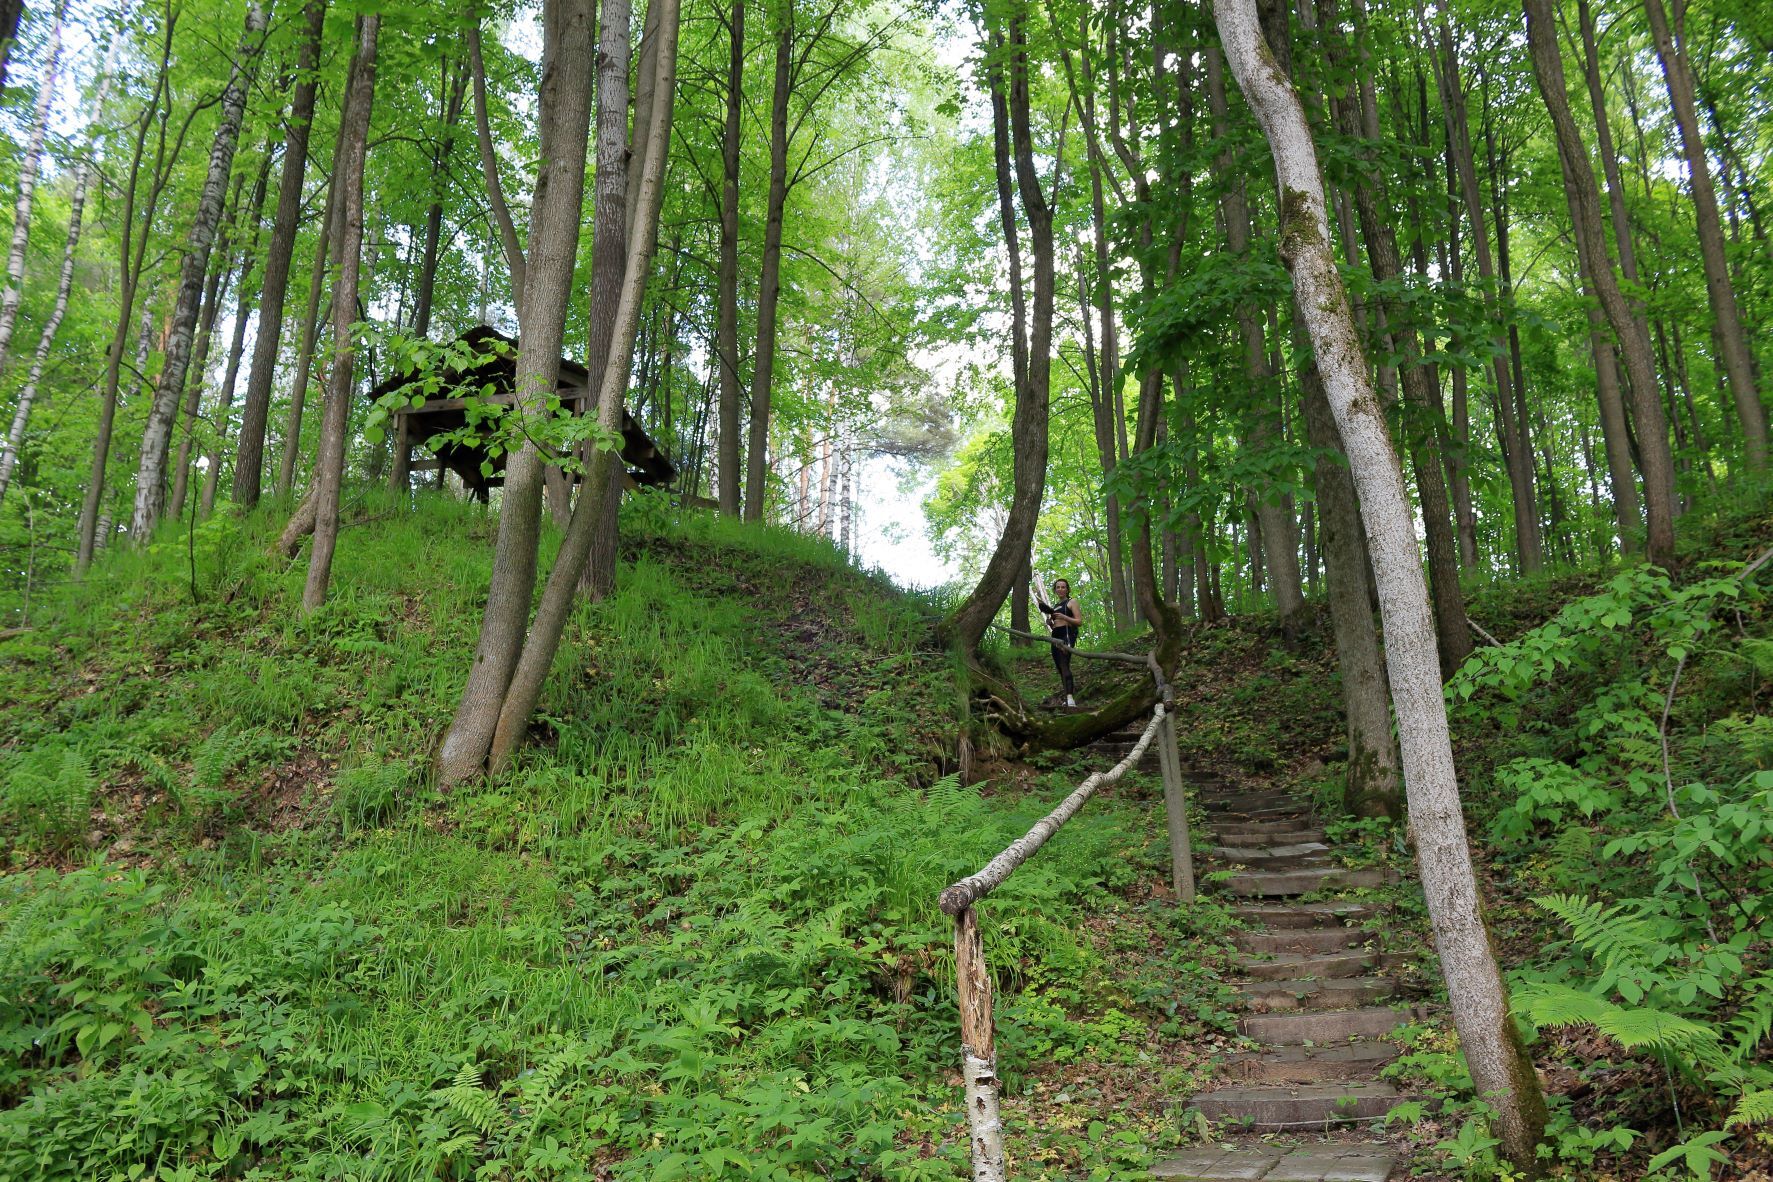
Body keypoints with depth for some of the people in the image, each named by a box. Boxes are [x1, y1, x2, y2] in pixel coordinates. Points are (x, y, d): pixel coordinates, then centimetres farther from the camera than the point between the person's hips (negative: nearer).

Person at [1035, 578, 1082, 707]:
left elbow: (1079, 622, -4)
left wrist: (1064, 617, -16)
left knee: (1064, 664, -25)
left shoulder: (1071, 602, 5)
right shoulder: (1054, 607, 25)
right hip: (1056, 637, 9)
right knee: (1059, 667, 7)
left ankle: (1070, 697, -37)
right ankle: (1072, 689, 17)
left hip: (1067, 635, -9)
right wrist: (1049, 622, 8)